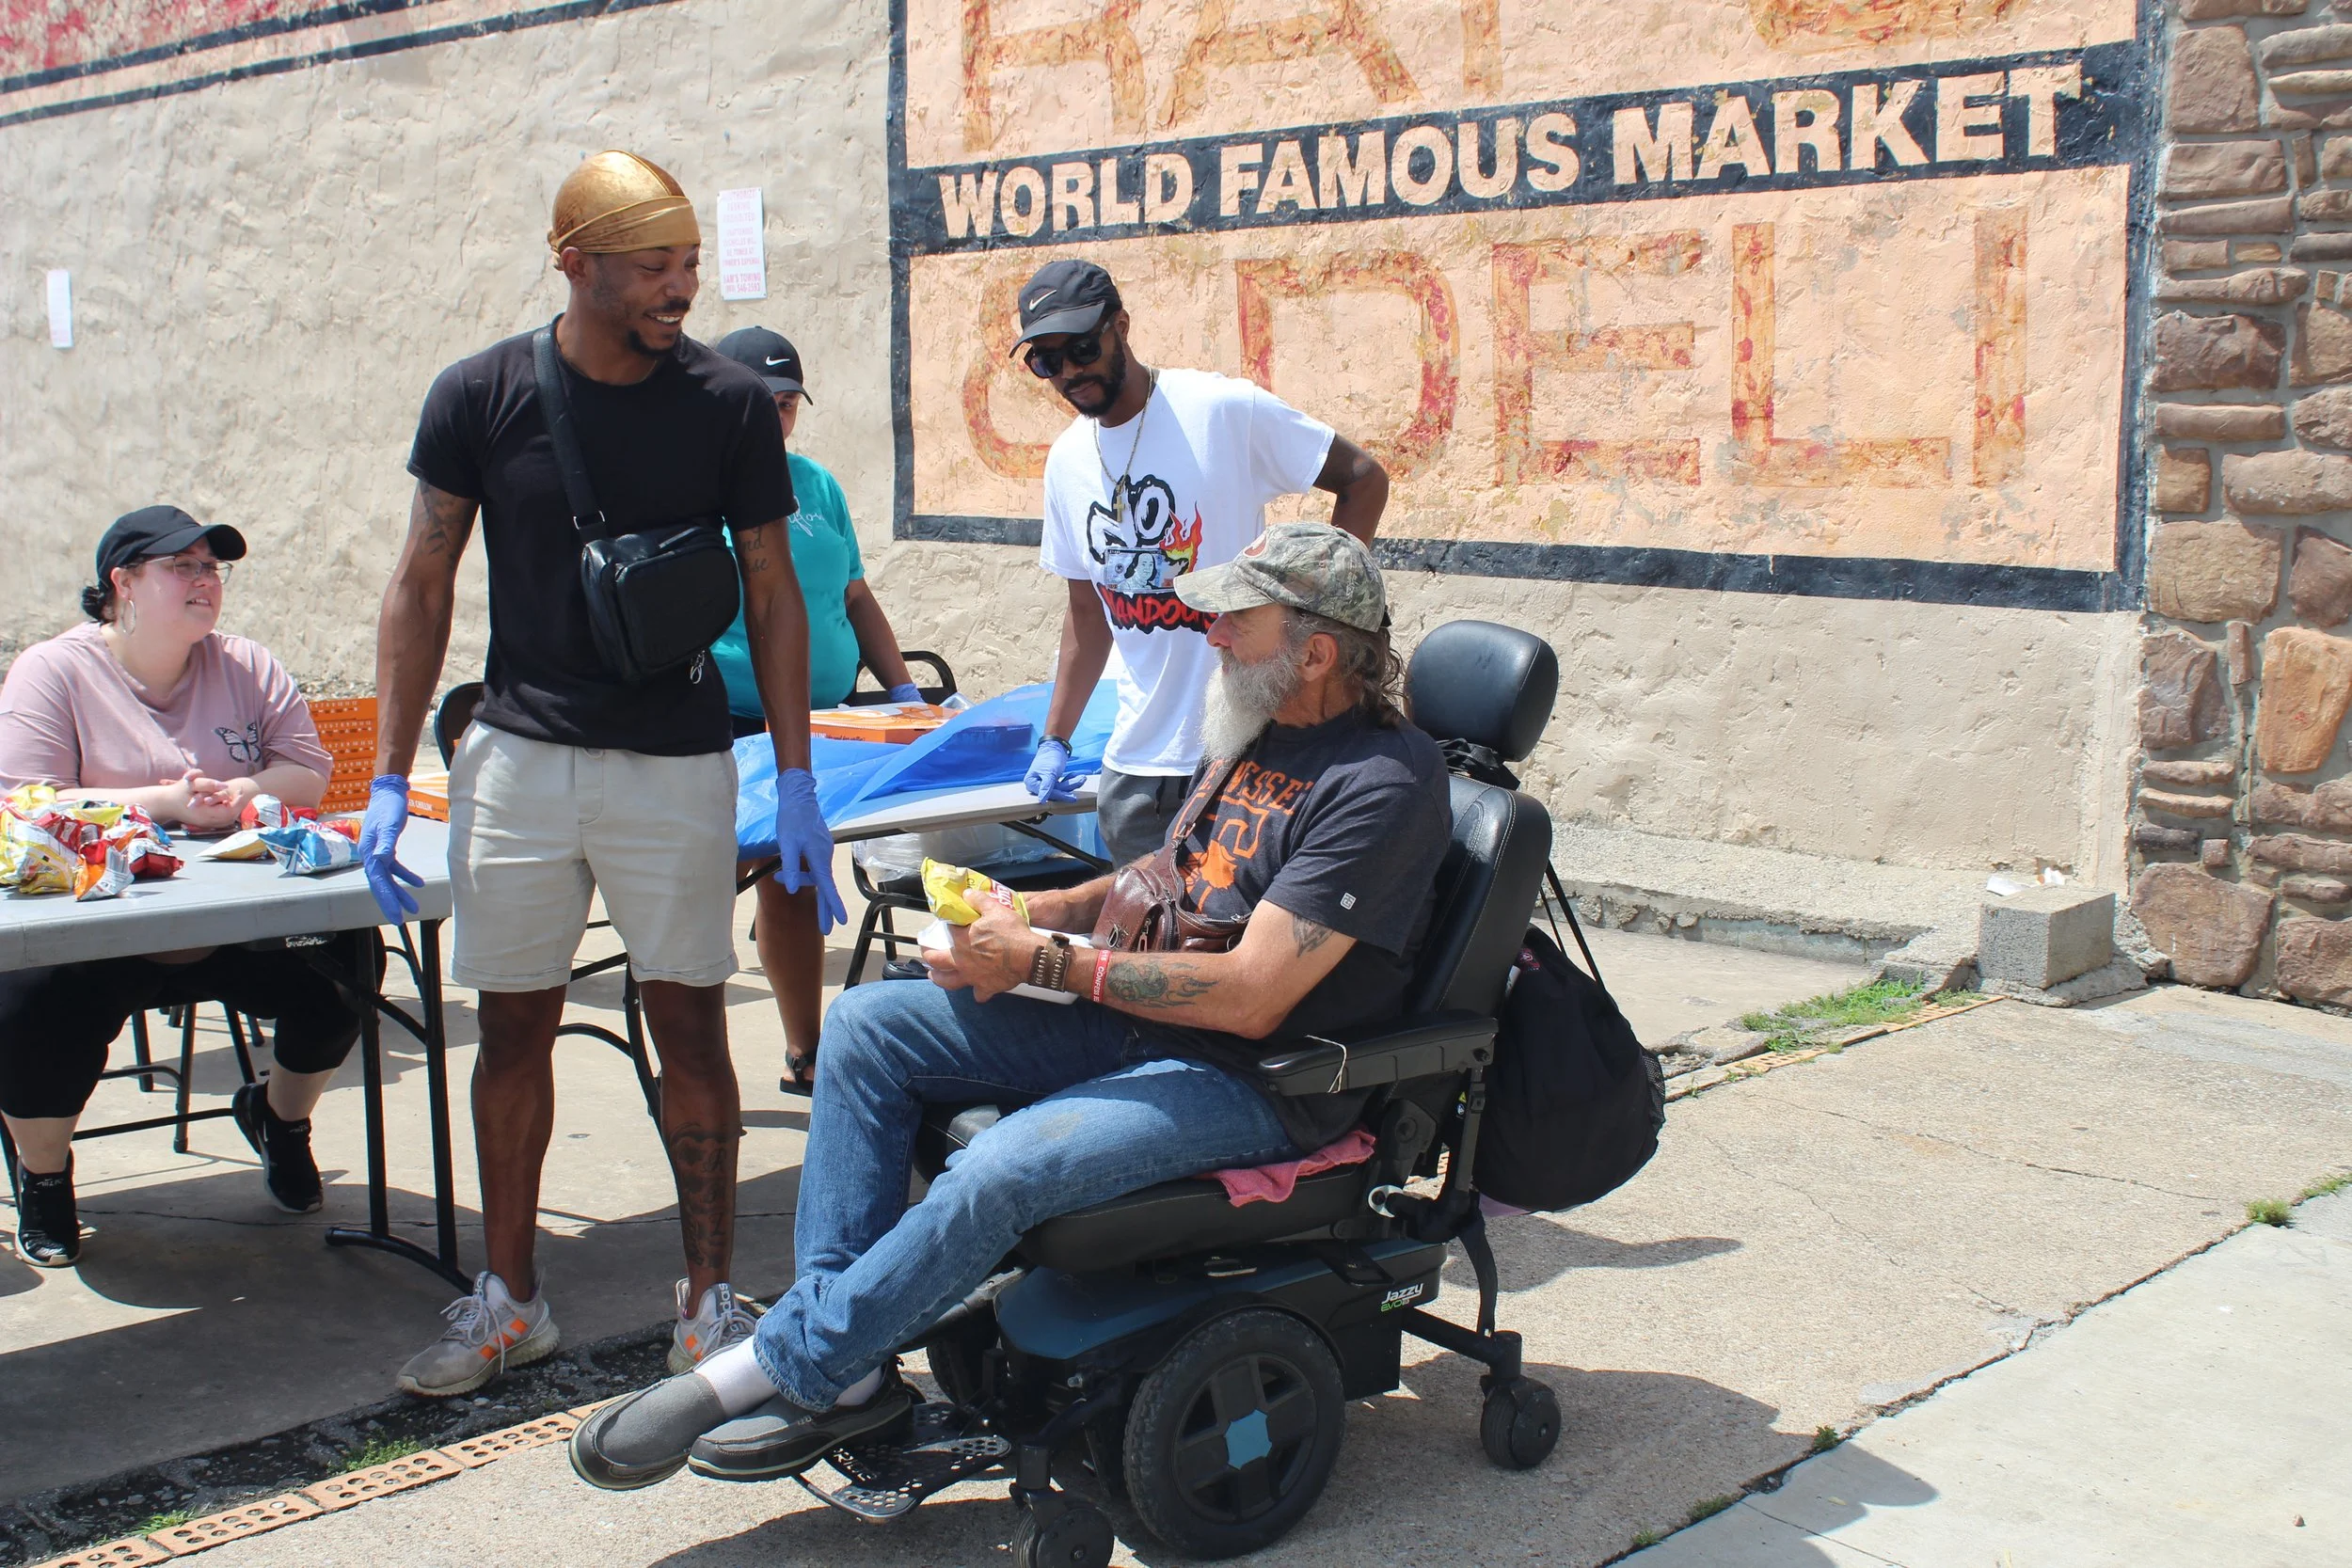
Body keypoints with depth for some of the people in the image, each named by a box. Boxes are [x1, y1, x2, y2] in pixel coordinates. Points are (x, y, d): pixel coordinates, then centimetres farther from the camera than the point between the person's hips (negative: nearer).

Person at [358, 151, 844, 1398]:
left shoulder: (728, 405, -3)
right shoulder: (481, 395, -3)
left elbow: (771, 596, 3)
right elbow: (422, 586, 3)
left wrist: (796, 784, -2)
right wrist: (388, 782, -2)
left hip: (676, 766, -1)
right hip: (516, 758, 1)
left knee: (690, 1025, 1)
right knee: (515, 1026, 8)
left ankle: (709, 1298, 14)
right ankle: (508, 1297, 23)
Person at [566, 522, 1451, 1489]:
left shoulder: (1381, 783, -19)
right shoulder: (1255, 727, 9)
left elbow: (1250, 996, -24)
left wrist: (1042, 962, -19)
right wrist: (1055, 909, 4)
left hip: (1258, 1081, -9)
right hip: (1140, 1026, 9)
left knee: (1001, 1171, -32)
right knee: (868, 1025, -1)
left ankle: (775, 1367, -13)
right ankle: (845, 1368, -6)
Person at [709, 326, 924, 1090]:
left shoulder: (816, 484, 14)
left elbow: (855, 599, 20)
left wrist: (904, 691, 12)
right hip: (720, 732, -6)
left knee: (797, 887, 14)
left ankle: (806, 1053, 26)